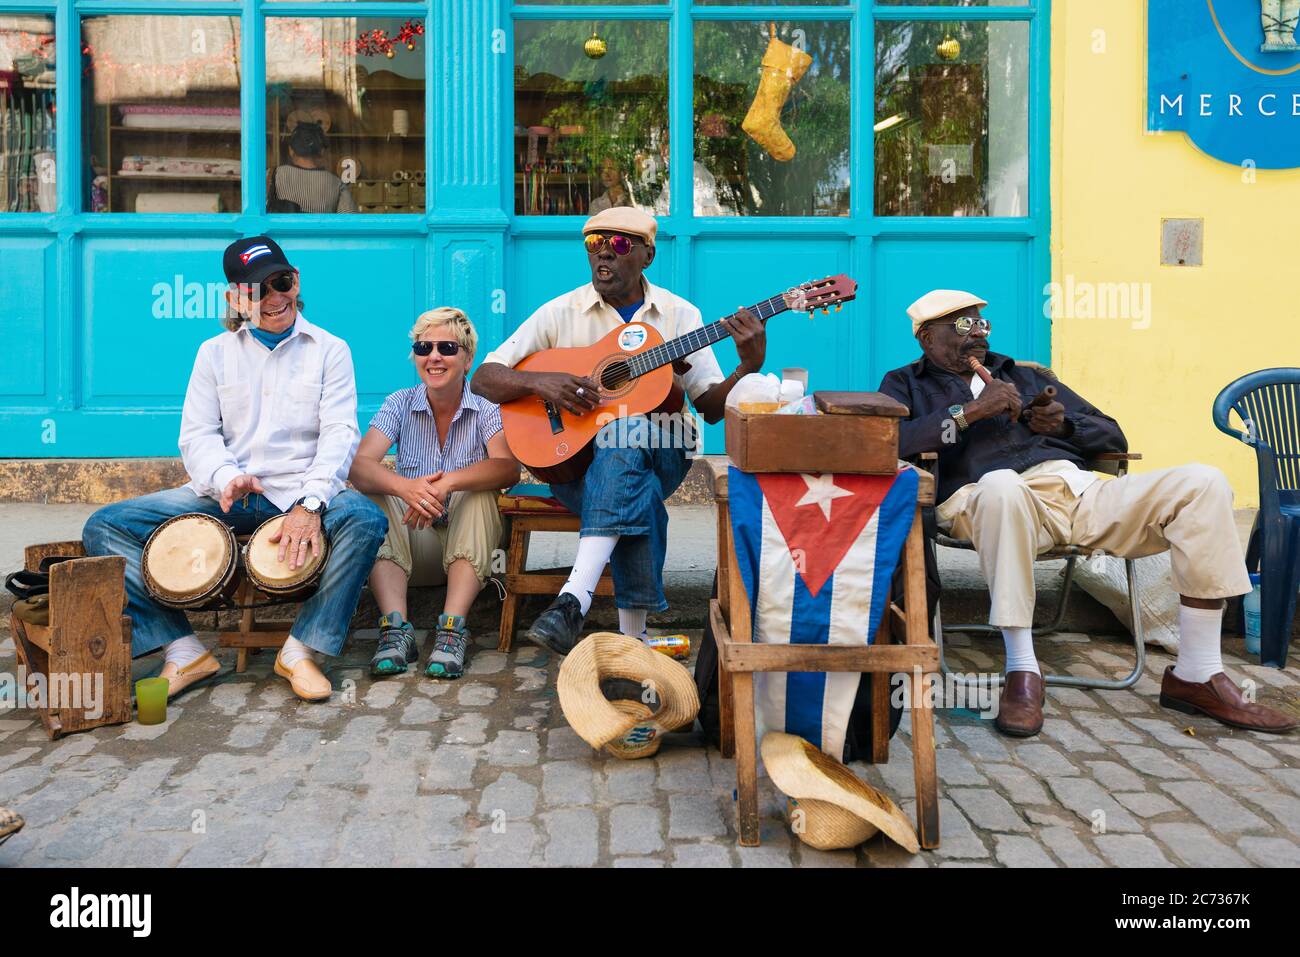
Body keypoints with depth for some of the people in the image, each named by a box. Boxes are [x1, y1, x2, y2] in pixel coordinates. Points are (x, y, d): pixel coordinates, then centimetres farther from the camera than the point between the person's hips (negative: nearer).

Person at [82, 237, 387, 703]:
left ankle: (301, 649, -21)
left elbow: (339, 433, -7)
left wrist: (311, 502, -24)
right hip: (225, 496, 3)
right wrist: (226, 477, -19)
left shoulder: (329, 350, 6)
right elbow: (197, 435, 6)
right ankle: (184, 652, -15)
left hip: (301, 490, -3)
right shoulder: (215, 353, 14)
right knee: (104, 526, -12)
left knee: (366, 520, -34)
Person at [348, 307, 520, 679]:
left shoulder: (487, 409, -7)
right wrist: (406, 487, -39)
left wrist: (448, 482, -43)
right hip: (412, 538, 2)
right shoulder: (400, 404, -1)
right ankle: (396, 626, -34)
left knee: (480, 495, -30)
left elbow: (509, 468, -26)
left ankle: (453, 628, -37)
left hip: (467, 537, -2)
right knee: (376, 499, -24)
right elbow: (360, 466, -17)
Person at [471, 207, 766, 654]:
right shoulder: (562, 312, 5)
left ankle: (573, 601, -43)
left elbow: (711, 407, 2)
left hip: (658, 452, 1)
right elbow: (483, 379, 2)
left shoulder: (679, 314, 8)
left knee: (625, 434, -37)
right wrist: (539, 381, -18)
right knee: (638, 498, -36)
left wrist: (750, 365, -17)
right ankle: (633, 630, -29)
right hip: (574, 459, 0)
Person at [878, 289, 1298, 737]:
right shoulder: (907, 385, 20)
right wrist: (969, 410, -8)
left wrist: (1066, 425, 7)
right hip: (989, 497, -5)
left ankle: (1197, 675, -11)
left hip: (1081, 491, 5)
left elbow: (1113, 436, 30)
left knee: (1202, 482, -15)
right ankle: (1021, 669, -30)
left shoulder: (1026, 377, 33)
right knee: (1002, 484, -42)